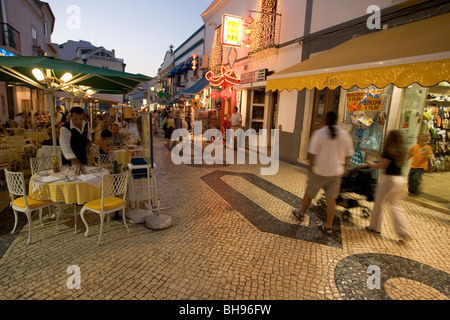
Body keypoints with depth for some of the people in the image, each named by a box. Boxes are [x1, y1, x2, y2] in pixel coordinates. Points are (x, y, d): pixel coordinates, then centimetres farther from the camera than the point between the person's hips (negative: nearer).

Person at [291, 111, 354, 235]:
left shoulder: (319, 133, -13)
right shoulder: (345, 135, -2)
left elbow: (312, 153, -14)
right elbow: (348, 155, 3)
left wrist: (311, 167, 0)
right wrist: (341, 167, 16)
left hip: (319, 171, -3)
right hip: (336, 172, 3)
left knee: (309, 193, 16)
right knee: (331, 199, 9)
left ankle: (301, 214, 37)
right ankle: (328, 227, 15)